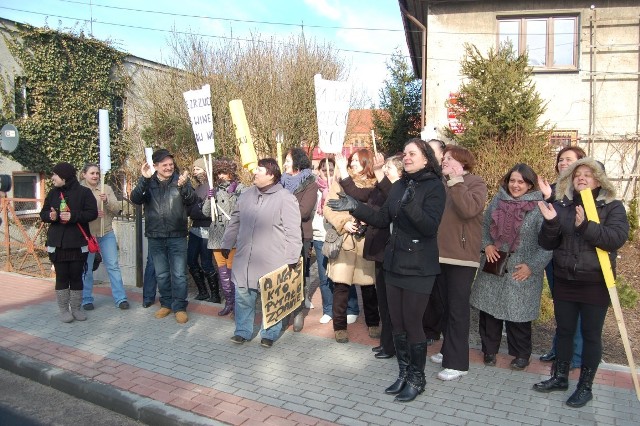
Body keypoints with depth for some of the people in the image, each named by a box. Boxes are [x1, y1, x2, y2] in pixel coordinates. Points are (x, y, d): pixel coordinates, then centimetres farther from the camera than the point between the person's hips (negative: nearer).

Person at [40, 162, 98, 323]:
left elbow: (92, 213, -9)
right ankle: (63, 310, 15)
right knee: (61, 277, 5)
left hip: (78, 243, -2)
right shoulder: (53, 193, 9)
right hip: (57, 243, 3)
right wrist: (50, 216, -12)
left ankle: (76, 308, 17)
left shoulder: (84, 192, -3)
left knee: (76, 277, 5)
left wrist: (73, 216, -23)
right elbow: (43, 213, 11)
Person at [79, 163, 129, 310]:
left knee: (113, 266, 4)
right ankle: (87, 300, 21)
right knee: (86, 268, 8)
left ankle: (120, 298, 10)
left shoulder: (106, 189, 4)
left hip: (107, 233, 2)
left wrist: (106, 201, -19)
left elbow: (116, 209, 0)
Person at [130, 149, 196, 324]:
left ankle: (180, 307, 12)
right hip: (155, 237, 2)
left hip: (177, 236, -2)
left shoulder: (180, 180, 0)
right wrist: (144, 179, -25)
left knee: (179, 274, 1)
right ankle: (166, 304, 29)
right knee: (161, 274, 14)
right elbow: (135, 199, -11)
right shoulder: (148, 182, 4)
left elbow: (192, 200, -13)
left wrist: (183, 187, -32)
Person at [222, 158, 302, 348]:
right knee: (243, 296, 12)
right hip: (245, 259, 5)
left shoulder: (285, 199, -11)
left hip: (273, 262, -5)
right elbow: (234, 222, 18)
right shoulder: (246, 195, 8)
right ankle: (243, 331, 29)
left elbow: (292, 231, -13)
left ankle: (269, 334, 25)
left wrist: (292, 258, -15)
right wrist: (227, 244, 20)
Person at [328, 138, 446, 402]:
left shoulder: (434, 186, -11)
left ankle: (417, 378, 22)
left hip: (419, 266, -6)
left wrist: (410, 204, -35)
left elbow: (430, 226, -21)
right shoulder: (399, 185, 8)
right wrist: (355, 207, 1)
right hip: (395, 262, 7)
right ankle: (404, 373, 30)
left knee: (412, 324, 2)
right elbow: (383, 219, 9)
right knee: (397, 323, 13)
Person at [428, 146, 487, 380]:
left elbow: (469, 209, -23)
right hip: (441, 253, 6)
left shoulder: (475, 183, -4)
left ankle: (457, 362, 7)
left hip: (461, 256, -6)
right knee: (445, 306, 17)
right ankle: (448, 350, 32)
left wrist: (456, 181, -19)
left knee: (457, 309, -2)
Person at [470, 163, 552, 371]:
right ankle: (489, 348, 28)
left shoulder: (540, 207, -11)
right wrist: (487, 245, -2)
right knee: (489, 307, 10)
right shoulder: (498, 200, 4)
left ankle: (521, 354, 27)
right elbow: (484, 225, 14)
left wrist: (532, 266, -14)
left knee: (517, 312, 6)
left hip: (521, 272, -4)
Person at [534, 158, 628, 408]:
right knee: (564, 330, 14)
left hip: (596, 282, -3)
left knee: (591, 334, 7)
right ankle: (560, 378, 29)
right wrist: (550, 223, -17)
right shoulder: (561, 205, 4)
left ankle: (585, 387, 21)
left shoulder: (612, 207, -3)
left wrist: (585, 226, -31)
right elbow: (547, 244, 2)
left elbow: (618, 237, -19)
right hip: (564, 280, 3)